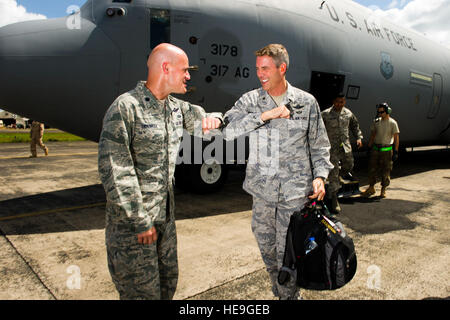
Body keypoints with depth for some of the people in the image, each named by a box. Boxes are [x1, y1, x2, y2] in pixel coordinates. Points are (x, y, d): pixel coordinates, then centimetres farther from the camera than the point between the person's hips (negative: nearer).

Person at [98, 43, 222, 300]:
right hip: (131, 221, -7)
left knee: (168, 282, 20)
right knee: (142, 291, 6)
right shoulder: (125, 108, -17)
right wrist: (140, 221, -19)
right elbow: (114, 171, -20)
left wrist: (213, 119, -5)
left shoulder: (176, 107, 7)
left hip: (165, 216, 8)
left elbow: (202, 117, 22)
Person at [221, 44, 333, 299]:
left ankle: (289, 295, 30)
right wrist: (265, 115, -20)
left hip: (295, 191, -2)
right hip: (262, 190, 3)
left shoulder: (307, 102, 1)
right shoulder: (250, 100, 2)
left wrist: (320, 176, -6)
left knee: (288, 252, 5)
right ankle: (278, 291, 41)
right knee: (266, 246, 17)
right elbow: (228, 130, -14)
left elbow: (319, 145, 7)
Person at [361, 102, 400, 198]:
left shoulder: (392, 123, -5)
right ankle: (371, 188, 17)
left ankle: (383, 190, 17)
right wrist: (369, 147, 11)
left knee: (386, 171, 3)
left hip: (387, 150, -3)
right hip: (375, 149, 3)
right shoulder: (376, 121, 6)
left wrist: (396, 152, -9)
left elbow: (396, 138, -5)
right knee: (372, 168, 4)